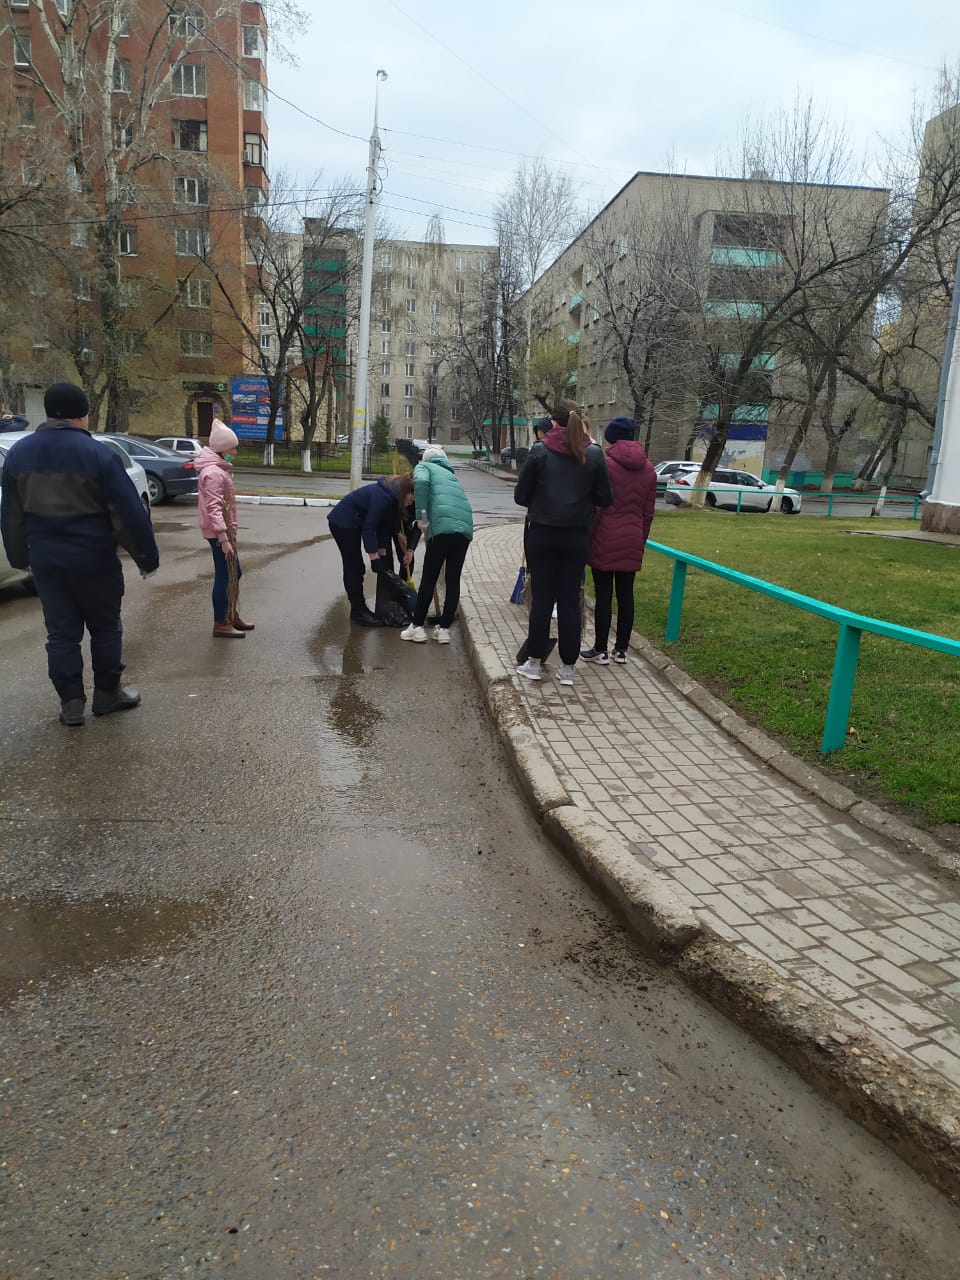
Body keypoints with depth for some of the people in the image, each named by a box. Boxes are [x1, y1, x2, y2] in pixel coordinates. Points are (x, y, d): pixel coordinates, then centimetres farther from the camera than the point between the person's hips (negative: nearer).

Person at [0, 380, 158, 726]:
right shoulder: (97, 453, -12)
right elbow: (130, 512, -14)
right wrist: (147, 556, -5)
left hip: (45, 560, 4)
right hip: (93, 558, -4)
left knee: (61, 632, 11)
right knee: (105, 626, 12)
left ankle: (71, 703, 13)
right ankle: (107, 694, 21)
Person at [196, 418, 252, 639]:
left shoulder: (218, 468, 14)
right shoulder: (213, 473, -19)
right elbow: (213, 508, -25)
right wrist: (224, 538, -27)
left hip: (225, 529, 10)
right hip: (219, 532, -10)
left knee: (234, 574, 18)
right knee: (225, 576, -3)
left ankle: (231, 617, 29)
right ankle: (220, 624, 5)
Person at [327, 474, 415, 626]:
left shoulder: (394, 497, -4)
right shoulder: (383, 497, -30)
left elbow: (385, 526, 0)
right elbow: (369, 528, -27)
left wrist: (383, 554, -2)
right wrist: (374, 558, -24)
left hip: (354, 523, 9)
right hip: (342, 523, -9)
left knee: (355, 567, 11)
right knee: (354, 567, -5)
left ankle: (360, 610, 17)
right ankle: (358, 612, 2)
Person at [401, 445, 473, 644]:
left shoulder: (424, 466, 16)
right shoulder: (449, 473, 35)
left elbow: (421, 482, -9)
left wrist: (422, 516, -6)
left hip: (444, 524, -5)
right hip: (466, 525, 5)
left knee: (429, 578, 3)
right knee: (453, 579, 10)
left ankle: (417, 627, 11)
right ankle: (443, 628, 14)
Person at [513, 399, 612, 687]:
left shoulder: (540, 451, -7)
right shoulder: (594, 454, -3)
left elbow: (520, 496, -3)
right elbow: (604, 499, 0)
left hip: (542, 533, -1)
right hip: (577, 536, 1)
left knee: (541, 598, 8)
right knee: (570, 600, 7)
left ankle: (535, 662, 14)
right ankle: (567, 667, 12)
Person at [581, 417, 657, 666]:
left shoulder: (605, 464, -9)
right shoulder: (648, 470, 8)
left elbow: (596, 506, -9)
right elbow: (648, 512, 11)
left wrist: (587, 537, -1)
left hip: (605, 539, -5)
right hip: (633, 542, 5)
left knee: (604, 594, 1)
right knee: (626, 594, 10)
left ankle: (600, 650, 7)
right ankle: (621, 649, 17)